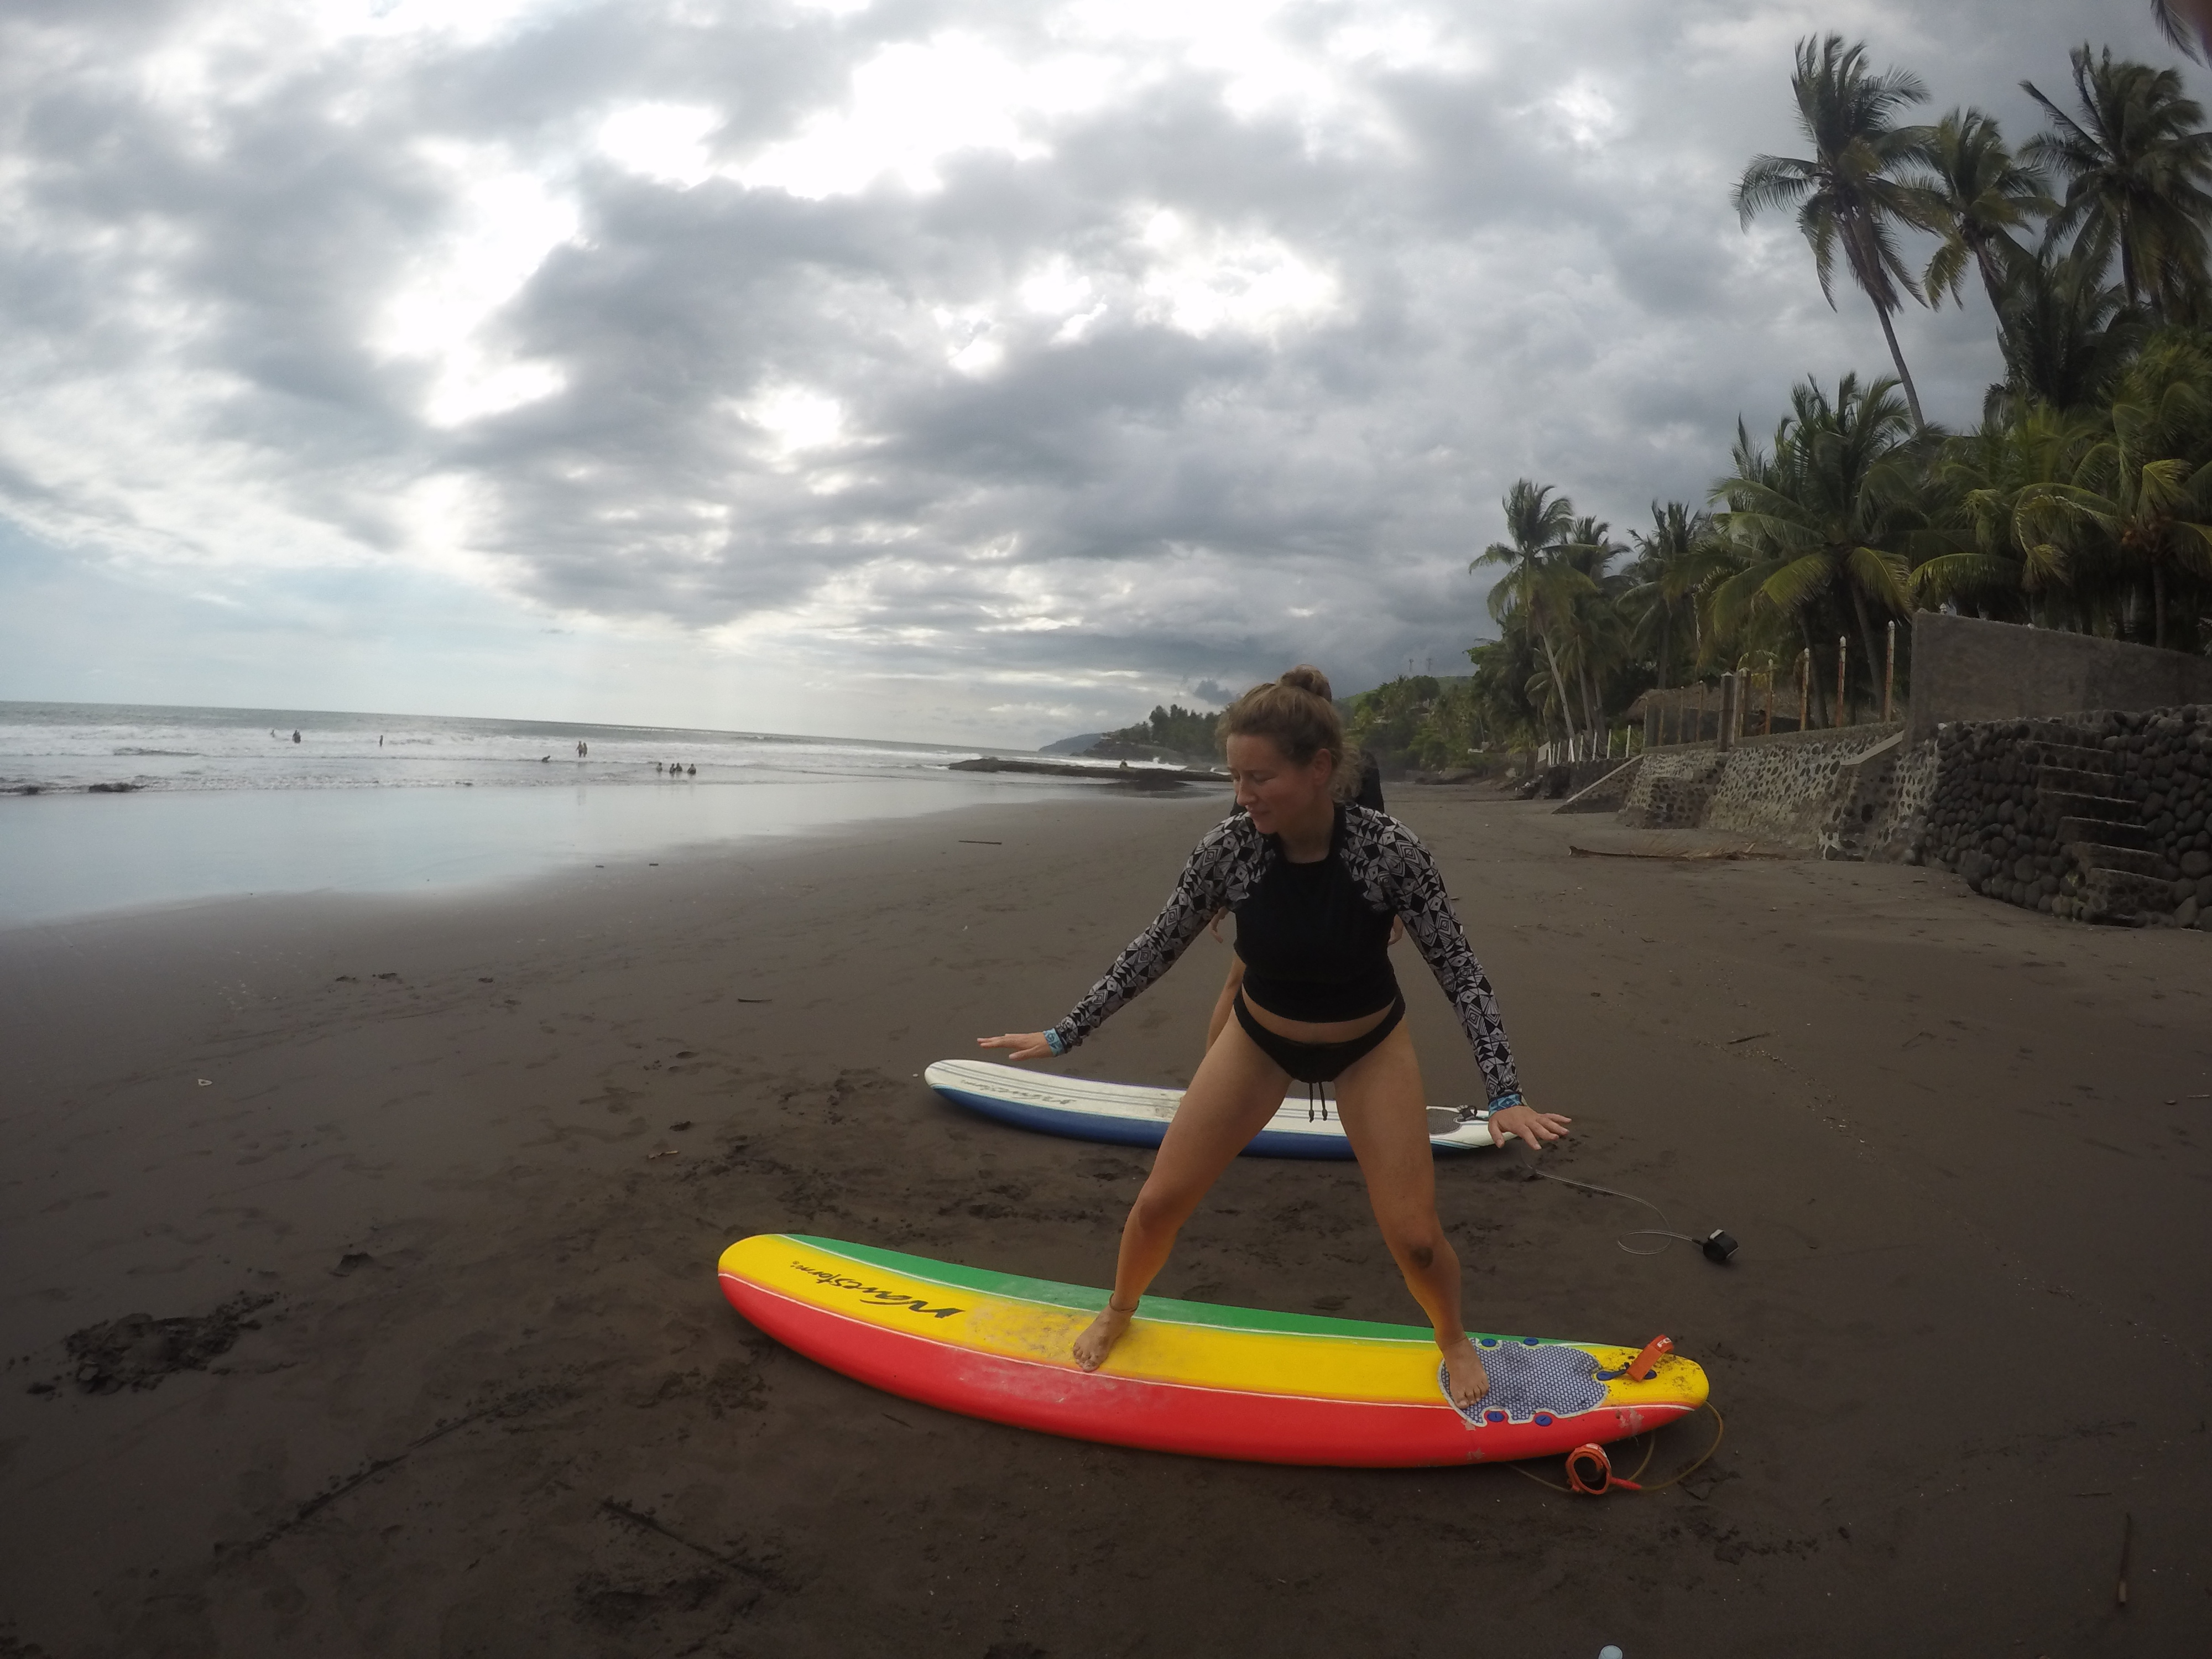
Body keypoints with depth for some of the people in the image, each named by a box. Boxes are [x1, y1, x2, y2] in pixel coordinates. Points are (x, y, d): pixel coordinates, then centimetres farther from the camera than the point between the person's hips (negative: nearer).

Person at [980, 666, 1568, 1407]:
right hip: (1260, 1036, 2)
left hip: (1368, 1044, -1)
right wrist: (1063, 1035, -8)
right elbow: (1155, 948, -11)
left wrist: (1504, 1094, -25)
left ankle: (1453, 1339, 33)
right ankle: (1119, 1312, 35)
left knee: (1414, 1238, -3)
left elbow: (1459, 971, -20)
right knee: (1159, 1201, 2)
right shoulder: (1228, 847, -23)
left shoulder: (1389, 849, -29)